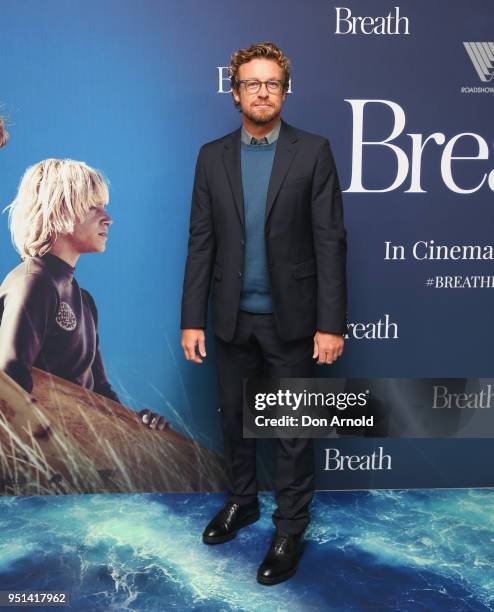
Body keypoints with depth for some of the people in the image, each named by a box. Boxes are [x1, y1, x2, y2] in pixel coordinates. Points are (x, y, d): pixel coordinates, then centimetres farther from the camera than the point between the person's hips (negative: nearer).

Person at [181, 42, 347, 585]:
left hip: (290, 318, -3)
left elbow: (330, 241, -7)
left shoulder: (312, 152, -4)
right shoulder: (212, 156, 4)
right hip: (232, 319, 3)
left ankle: (290, 528, 27)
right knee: (234, 418, 17)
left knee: (293, 429, 8)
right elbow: (201, 242, 2)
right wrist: (192, 319, -2)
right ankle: (241, 501, 41)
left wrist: (331, 323, -12)